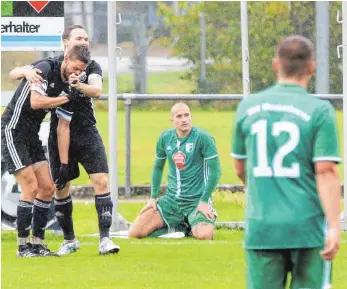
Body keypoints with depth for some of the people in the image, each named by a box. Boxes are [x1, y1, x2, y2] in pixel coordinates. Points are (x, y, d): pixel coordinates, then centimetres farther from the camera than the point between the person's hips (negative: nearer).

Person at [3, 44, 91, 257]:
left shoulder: (68, 83, 7)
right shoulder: (45, 68, -16)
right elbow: (35, 102, -27)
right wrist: (66, 98, -17)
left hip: (32, 136, 8)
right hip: (13, 132, -8)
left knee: (47, 188, 4)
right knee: (31, 187, -11)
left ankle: (37, 243, 12)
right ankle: (23, 246, -2)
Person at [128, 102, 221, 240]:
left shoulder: (202, 137, -11)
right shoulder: (165, 138, 5)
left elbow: (215, 171, -10)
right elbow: (158, 168, 19)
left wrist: (204, 201, -14)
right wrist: (153, 197, 11)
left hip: (196, 200, -5)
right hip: (171, 200, 5)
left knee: (203, 235, -34)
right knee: (135, 232, -8)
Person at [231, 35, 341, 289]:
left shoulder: (248, 107, 7)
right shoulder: (319, 111, -6)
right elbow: (326, 172, -13)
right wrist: (334, 226, -14)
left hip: (260, 229, 3)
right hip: (308, 227, -3)